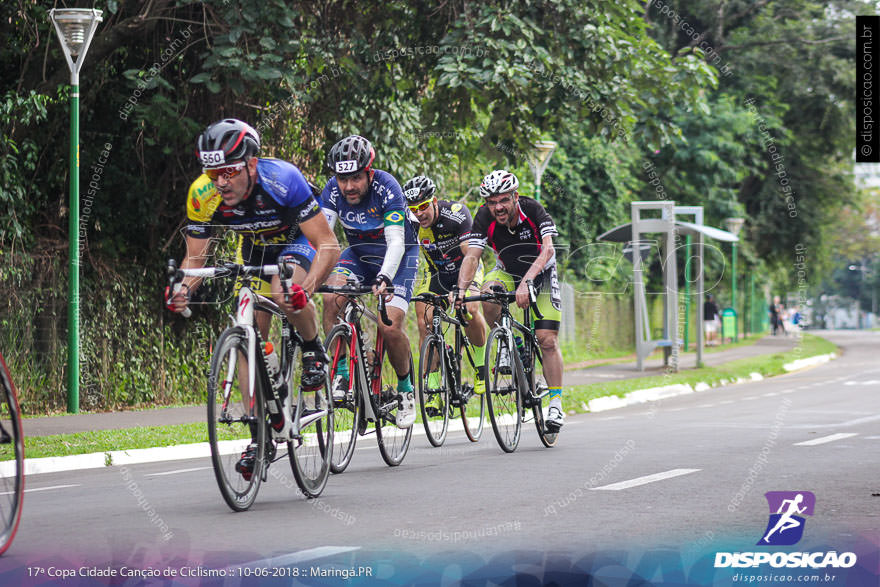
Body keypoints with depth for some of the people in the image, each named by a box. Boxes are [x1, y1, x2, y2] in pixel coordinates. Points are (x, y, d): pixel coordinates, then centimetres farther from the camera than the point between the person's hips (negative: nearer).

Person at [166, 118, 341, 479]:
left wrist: (306, 287, -54)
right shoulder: (203, 196, -26)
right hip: (254, 248, 4)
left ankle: (314, 349, -5)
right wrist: (183, 290, -36)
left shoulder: (282, 180, -37)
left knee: (284, 293, -35)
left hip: (297, 241, -4)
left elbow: (328, 246, -37)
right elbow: (195, 257, -14)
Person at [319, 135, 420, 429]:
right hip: (359, 253, 4)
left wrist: (384, 278, -52)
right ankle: (341, 373, -15)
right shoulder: (333, 190, -18)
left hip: (398, 254, -3)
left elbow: (396, 241, -35)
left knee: (390, 327, -19)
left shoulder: (387, 187, -29)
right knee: (331, 298, -26)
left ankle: (406, 387, 7)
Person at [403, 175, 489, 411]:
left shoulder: (457, 214, -30)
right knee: (425, 322, -18)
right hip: (435, 272, 3)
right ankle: (433, 389, -12)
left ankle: (482, 364, -5)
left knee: (470, 309, -30)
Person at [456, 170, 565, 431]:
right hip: (508, 272, 2)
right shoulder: (485, 218, -23)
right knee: (489, 295, -32)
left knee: (547, 340, -12)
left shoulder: (533, 210, -30)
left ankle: (556, 405, -3)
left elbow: (547, 249, -41)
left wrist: (526, 282, -56)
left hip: (541, 274, -2)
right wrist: (461, 289, -48)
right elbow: (472, 256, -30)